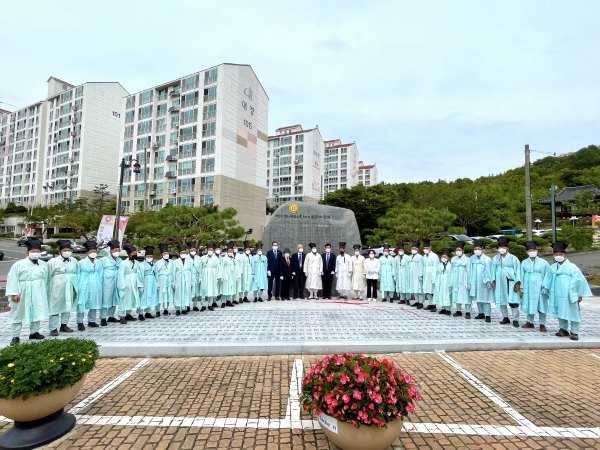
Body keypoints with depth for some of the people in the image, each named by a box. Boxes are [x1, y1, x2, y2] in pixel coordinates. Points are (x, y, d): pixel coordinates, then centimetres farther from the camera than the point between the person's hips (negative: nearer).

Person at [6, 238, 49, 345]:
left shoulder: (44, 265, 1)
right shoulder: (18, 264, -10)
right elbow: (12, 280, -10)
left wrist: (44, 293, 9)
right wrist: (14, 293, -14)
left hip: (38, 294, 3)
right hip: (22, 294, -3)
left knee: (36, 313, 13)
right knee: (18, 314, 7)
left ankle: (34, 332, 27)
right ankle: (15, 336, 16)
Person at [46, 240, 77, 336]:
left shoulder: (74, 261, 7)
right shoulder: (53, 261, -7)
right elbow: (48, 276, -4)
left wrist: (76, 287, 11)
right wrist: (48, 289, -4)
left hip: (69, 288, 5)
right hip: (57, 289, -5)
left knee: (68, 307, 12)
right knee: (55, 307, 1)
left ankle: (64, 325, 26)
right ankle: (53, 328, 9)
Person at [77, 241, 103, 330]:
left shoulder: (99, 263, 7)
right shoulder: (81, 262, -4)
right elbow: (78, 276, -1)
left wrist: (99, 286, 5)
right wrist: (78, 287, -3)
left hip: (96, 287, 4)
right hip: (84, 287, -4)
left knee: (94, 304, 9)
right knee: (81, 304, -2)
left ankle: (91, 321, 22)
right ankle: (80, 322, 9)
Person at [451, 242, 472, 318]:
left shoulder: (467, 259, -5)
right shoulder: (453, 259, 7)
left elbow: (468, 271, -5)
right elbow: (452, 270, 9)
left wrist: (468, 282, -8)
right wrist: (451, 282, 6)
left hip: (463, 281, -4)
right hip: (456, 281, 4)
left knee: (465, 295, -3)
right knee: (456, 296, 8)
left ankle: (467, 312, 3)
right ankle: (458, 311, 18)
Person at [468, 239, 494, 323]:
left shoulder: (487, 259, -8)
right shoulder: (472, 259, 3)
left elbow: (489, 271, -9)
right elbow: (470, 271, 6)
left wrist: (488, 281, -15)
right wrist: (469, 282, 6)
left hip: (484, 282, -4)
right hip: (475, 282, 5)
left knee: (485, 298, -2)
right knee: (478, 298, 12)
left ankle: (488, 315, 4)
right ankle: (481, 313, 23)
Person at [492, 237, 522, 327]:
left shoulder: (513, 258, -2)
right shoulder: (495, 258, 7)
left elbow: (517, 270, -3)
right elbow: (493, 270, 8)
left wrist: (518, 283, -9)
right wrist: (493, 281, 2)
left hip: (511, 283, -3)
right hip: (499, 283, 3)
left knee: (513, 301, -4)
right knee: (501, 301, 9)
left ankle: (515, 320, 4)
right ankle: (505, 318, 22)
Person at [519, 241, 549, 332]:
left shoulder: (543, 262, -3)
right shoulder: (524, 262, 5)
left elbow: (546, 276, -4)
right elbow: (522, 275, 7)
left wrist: (545, 287, -9)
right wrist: (521, 287, 5)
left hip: (538, 287, -3)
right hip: (527, 287, 3)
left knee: (541, 305, 2)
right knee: (529, 304, 10)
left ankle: (542, 324, 11)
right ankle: (530, 322, 21)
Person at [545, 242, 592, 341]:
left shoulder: (572, 267, -9)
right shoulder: (552, 267, 3)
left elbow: (580, 280, -4)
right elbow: (548, 279, 19)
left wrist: (580, 294, -2)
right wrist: (545, 288, 13)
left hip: (570, 296, -4)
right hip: (558, 295, 4)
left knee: (573, 313, 3)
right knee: (560, 313, 12)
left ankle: (574, 332, 15)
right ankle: (563, 329, 24)